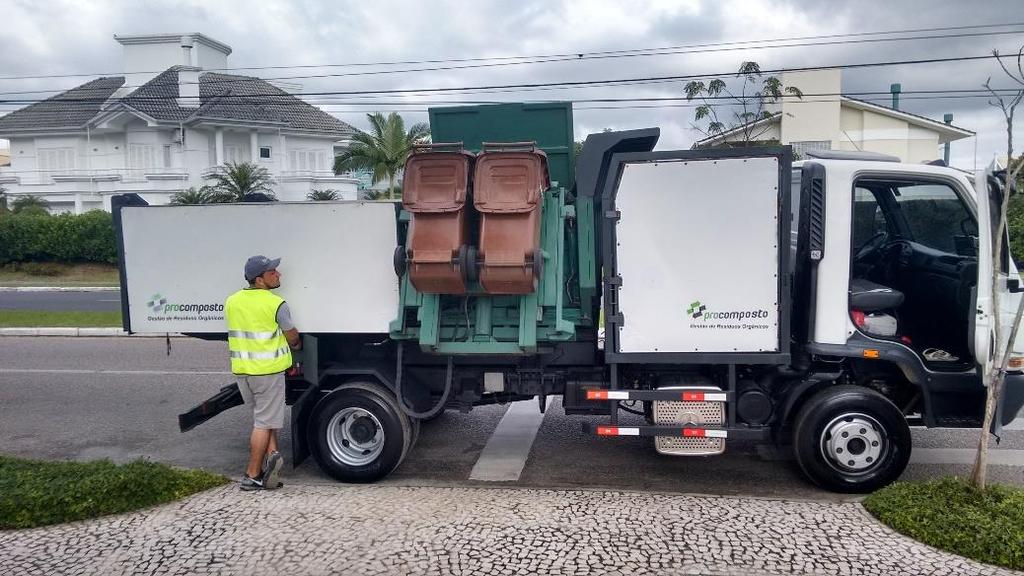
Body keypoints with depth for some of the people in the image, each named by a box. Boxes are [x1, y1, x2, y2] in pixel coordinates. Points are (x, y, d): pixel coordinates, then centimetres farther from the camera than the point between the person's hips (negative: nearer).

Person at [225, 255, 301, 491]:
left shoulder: (232, 301, 6)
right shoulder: (276, 304, -13)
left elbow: (240, 332, 14)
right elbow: (292, 337, -3)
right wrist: (297, 345, 22)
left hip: (241, 370, 6)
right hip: (268, 371, -6)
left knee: (264, 416, 20)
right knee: (264, 423, 3)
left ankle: (271, 454, 4)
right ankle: (252, 476, 7)